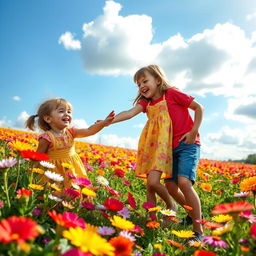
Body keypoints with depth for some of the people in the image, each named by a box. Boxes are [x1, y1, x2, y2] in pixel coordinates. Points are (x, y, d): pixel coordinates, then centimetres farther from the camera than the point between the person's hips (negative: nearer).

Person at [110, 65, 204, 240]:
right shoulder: (146, 102, 7)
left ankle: (198, 231, -12)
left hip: (187, 144, -6)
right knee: (170, 186, 2)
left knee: (184, 182, -21)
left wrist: (194, 131, -11)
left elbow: (199, 107, -3)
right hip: (170, 148, 6)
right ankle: (194, 213, 28)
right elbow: (130, 113, -11)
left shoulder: (171, 93, -6)